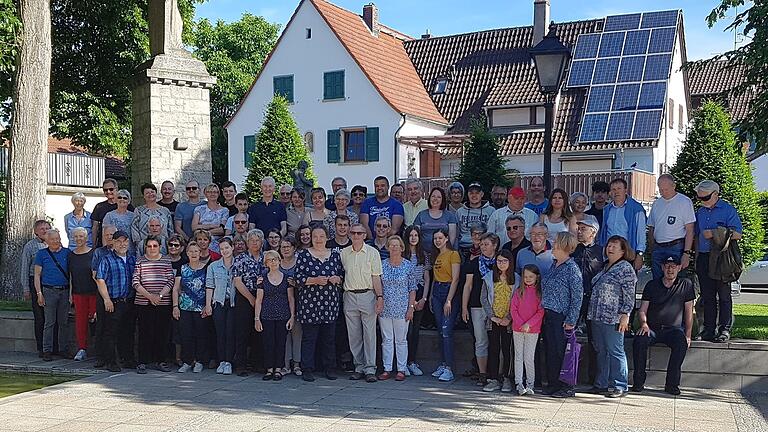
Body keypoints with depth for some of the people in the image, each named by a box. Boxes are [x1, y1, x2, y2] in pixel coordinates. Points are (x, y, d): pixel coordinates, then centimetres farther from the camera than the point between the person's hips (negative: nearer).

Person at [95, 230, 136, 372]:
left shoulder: (132, 259, 15)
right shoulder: (107, 260, -2)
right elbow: (100, 280, -9)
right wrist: (106, 299, -16)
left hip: (129, 302, 5)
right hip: (111, 303, -5)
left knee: (128, 332, 11)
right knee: (109, 333, -2)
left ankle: (128, 359, 21)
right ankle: (110, 362, 5)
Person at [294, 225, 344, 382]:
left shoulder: (335, 255, 10)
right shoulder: (303, 255, 1)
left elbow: (342, 275, 14)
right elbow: (298, 279, -4)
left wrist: (337, 279, -7)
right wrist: (315, 280, -17)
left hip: (330, 303, 3)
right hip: (309, 303, -3)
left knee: (329, 338, 7)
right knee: (309, 337, -1)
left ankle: (329, 368, 17)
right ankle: (307, 369, 6)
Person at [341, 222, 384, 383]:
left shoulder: (372, 252, 1)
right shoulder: (343, 253, 9)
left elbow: (376, 276, -2)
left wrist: (380, 297, -9)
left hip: (368, 295, -3)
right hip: (350, 296, 3)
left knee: (369, 333, -3)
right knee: (354, 335, 6)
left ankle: (370, 369, 0)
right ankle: (359, 367, 13)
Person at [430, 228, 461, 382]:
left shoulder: (453, 254, -8)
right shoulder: (436, 256, 16)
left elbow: (455, 279, -13)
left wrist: (449, 300, -18)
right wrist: (431, 296, 11)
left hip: (449, 291, -8)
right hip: (436, 291, 8)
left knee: (447, 331, -13)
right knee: (441, 331, 9)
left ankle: (449, 369, -12)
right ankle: (442, 364, 14)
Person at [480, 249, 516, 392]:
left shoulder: (516, 279, 1)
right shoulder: (489, 277, 4)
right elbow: (483, 298, 3)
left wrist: (509, 318, -10)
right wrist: (492, 316, -6)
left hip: (508, 321, -1)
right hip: (493, 320, 1)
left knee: (507, 349, 1)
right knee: (493, 349, 1)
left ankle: (506, 378, 12)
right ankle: (493, 379, 5)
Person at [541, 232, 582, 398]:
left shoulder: (572, 268, -11)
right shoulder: (554, 265, 13)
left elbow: (577, 297, -13)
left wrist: (571, 321, -16)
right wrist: (544, 313, 15)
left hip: (560, 317, -8)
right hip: (548, 315, 8)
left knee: (559, 351, -3)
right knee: (549, 350, 11)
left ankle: (566, 387, 6)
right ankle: (553, 383, 20)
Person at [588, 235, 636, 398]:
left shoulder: (626, 268, -6)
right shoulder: (605, 267, 18)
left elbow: (629, 295, -11)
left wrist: (625, 315, -17)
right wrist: (591, 313, 21)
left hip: (613, 318, -8)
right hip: (596, 317, 8)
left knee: (615, 352, -3)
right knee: (601, 351, 12)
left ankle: (619, 386, 2)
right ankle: (601, 383, 19)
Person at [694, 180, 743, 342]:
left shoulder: (728, 210, -2)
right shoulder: (700, 212, 15)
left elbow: (738, 234, -8)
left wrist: (714, 233, -15)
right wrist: (696, 258, 16)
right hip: (704, 257, 5)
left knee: (724, 295, 0)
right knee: (707, 295, 6)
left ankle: (725, 329, 4)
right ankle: (709, 328, 12)